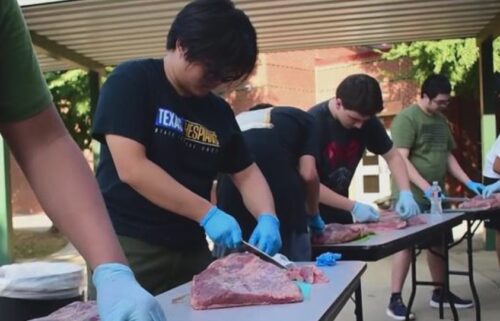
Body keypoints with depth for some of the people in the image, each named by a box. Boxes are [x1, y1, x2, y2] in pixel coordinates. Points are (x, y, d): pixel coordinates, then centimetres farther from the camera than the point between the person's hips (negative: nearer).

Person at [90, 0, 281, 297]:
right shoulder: (132, 82, -8)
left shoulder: (219, 111, 10)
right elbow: (131, 168, -18)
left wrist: (267, 218, -7)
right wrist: (207, 214, -19)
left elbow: (247, 173, 15)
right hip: (128, 245, -5)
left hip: (191, 250, 6)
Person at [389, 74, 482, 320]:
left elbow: (448, 156, 20)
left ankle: (440, 293, 28)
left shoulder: (440, 120, 14)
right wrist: (425, 187, -27)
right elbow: (402, 159, -19)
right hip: (412, 195, -8)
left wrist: (468, 183, 11)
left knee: (438, 243, 14)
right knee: (406, 244, -5)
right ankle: (395, 299, 2)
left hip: (436, 194, 8)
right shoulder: (406, 118, -12)